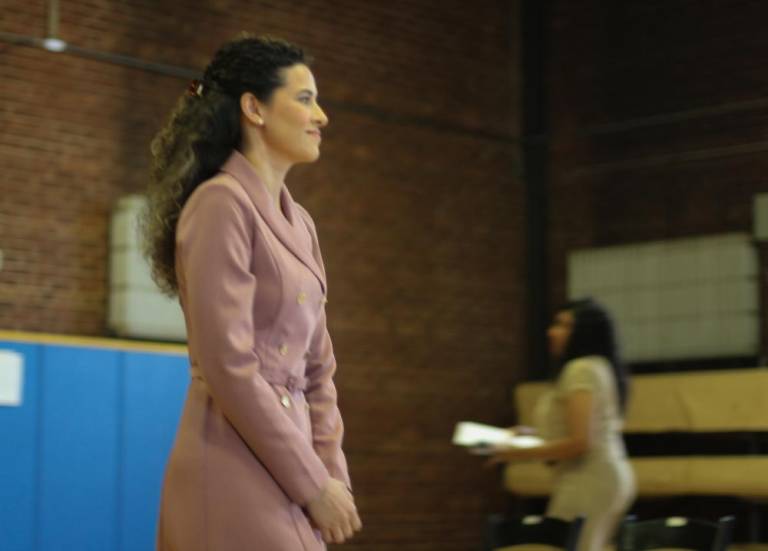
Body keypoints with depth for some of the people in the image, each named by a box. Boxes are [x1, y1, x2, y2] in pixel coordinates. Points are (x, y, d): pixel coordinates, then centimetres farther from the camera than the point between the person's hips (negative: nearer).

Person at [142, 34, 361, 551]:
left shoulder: (298, 222, 15)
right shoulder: (222, 203, -11)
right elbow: (228, 368, -17)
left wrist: (332, 474, 6)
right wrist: (314, 484, -13)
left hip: (284, 467, 8)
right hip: (236, 471, -8)